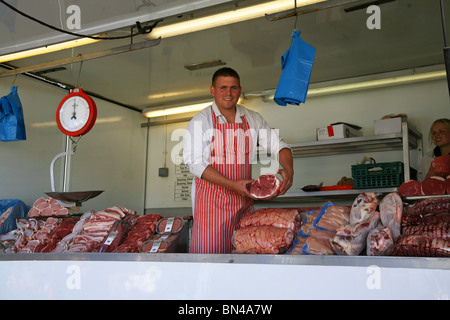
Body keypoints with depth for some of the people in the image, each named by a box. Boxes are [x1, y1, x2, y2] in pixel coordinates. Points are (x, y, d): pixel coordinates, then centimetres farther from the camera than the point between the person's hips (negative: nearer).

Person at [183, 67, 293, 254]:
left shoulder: (253, 119, 9)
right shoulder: (201, 121, -4)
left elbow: (278, 145, 12)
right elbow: (194, 162, -11)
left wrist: (288, 169, -11)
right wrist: (232, 184, -19)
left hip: (244, 198, 4)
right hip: (212, 198, -4)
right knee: (210, 250, -6)